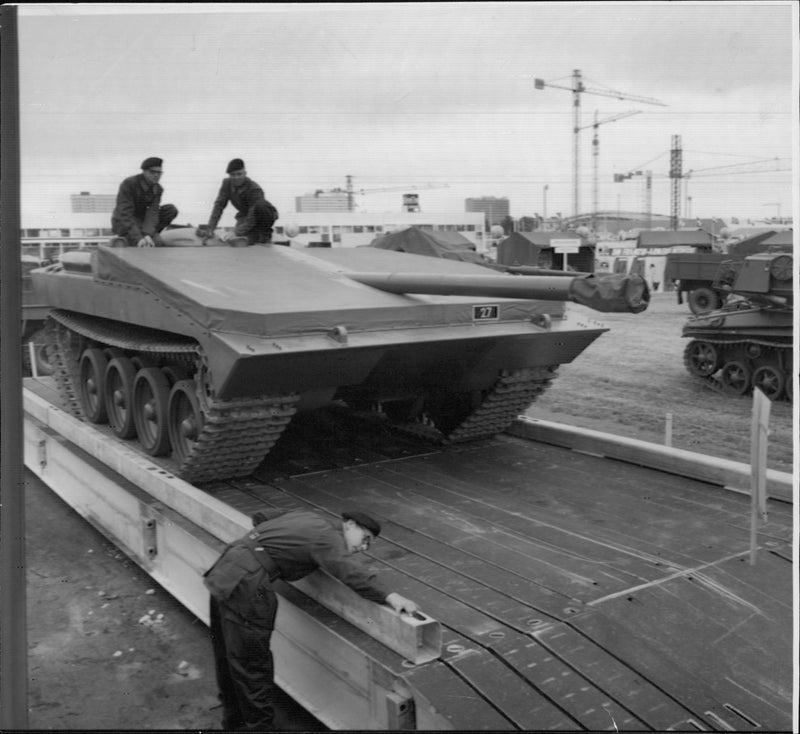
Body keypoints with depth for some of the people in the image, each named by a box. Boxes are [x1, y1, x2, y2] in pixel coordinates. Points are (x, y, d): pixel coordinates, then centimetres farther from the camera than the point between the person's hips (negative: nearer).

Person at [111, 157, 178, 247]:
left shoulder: (158, 189, -2)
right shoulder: (129, 183, -19)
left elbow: (153, 212, -15)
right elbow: (125, 213, -27)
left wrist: (147, 234, -36)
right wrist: (138, 238, -41)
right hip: (124, 223, -6)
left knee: (171, 209, -12)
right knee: (157, 242, -28)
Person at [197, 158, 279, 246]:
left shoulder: (255, 189, -31)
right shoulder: (227, 183, -14)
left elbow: (252, 218, -34)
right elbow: (219, 205, -15)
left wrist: (236, 233, -42)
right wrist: (210, 229, -25)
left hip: (264, 215, -4)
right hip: (244, 215, 4)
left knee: (260, 206, -40)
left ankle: (265, 233, -14)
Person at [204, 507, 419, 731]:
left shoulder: (310, 517, 19)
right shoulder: (329, 536, -7)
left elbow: (260, 516, 29)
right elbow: (349, 570, -27)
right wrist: (390, 596, -35)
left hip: (224, 572, 10)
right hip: (246, 585, -10)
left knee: (228, 659, 23)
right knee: (252, 667, 2)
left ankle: (236, 723, 38)